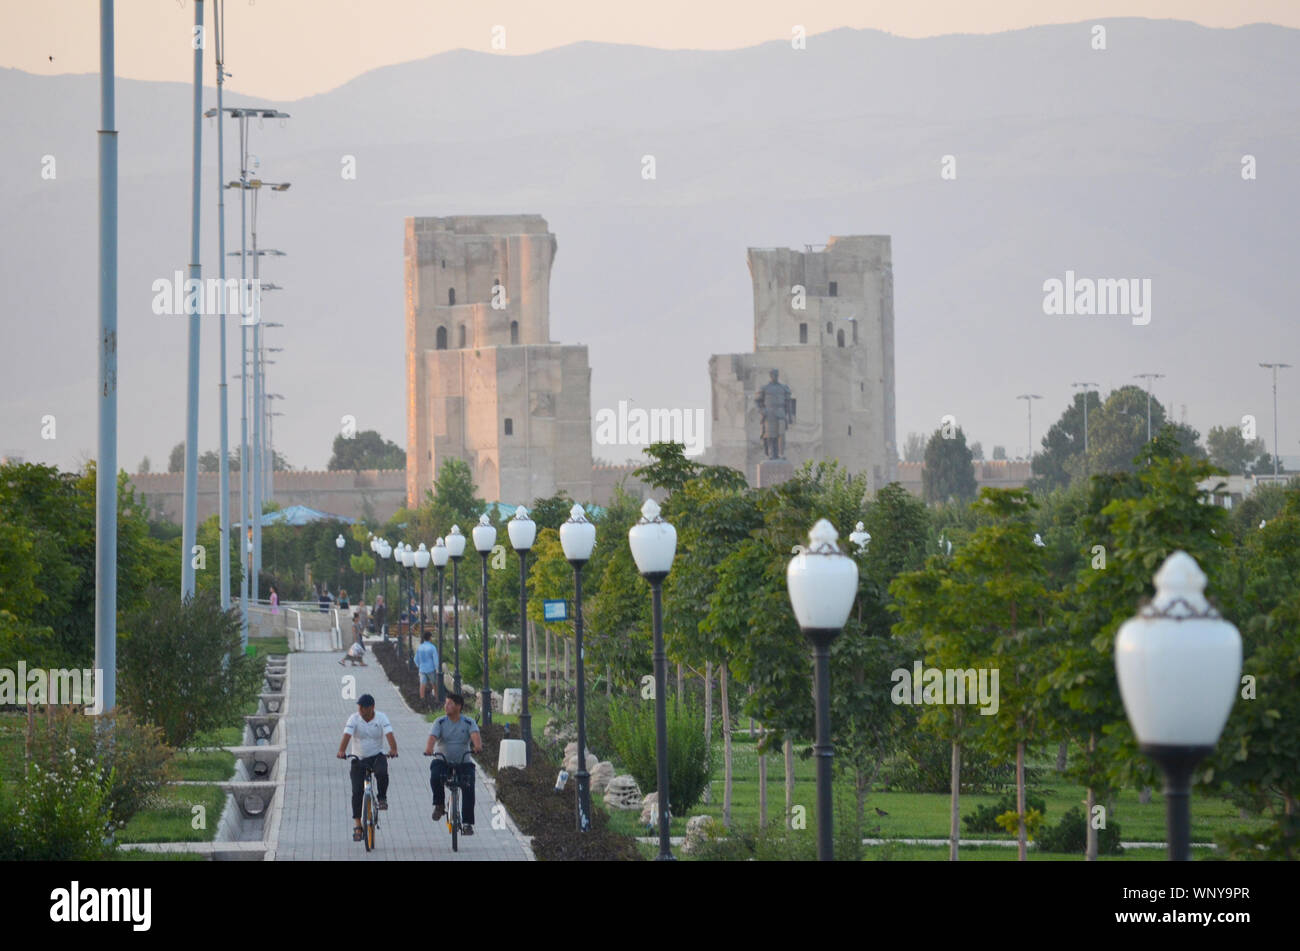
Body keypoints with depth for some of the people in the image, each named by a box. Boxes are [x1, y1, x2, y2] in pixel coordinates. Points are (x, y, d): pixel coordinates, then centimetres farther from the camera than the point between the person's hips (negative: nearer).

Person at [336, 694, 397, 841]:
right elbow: (346, 735, -23)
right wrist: (342, 751, -42)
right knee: (357, 792, -8)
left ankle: (382, 798, -6)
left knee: (382, 773, -34)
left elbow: (389, 735, -22)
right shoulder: (354, 719, -9)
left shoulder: (381, 718, -8)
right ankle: (357, 825, -1)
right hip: (359, 758, 1)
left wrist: (393, 749, -42)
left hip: (377, 756, -1)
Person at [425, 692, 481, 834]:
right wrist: (428, 748, -41)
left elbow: (475, 735, -22)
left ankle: (467, 823, -15)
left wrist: (478, 745, -45)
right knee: (435, 776, -32)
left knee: (469, 787, -22)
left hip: (463, 762, 0)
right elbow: (432, 737, -18)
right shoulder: (440, 722, -2)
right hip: (442, 761, 0)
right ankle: (439, 804, -7)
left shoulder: (468, 722, -2)